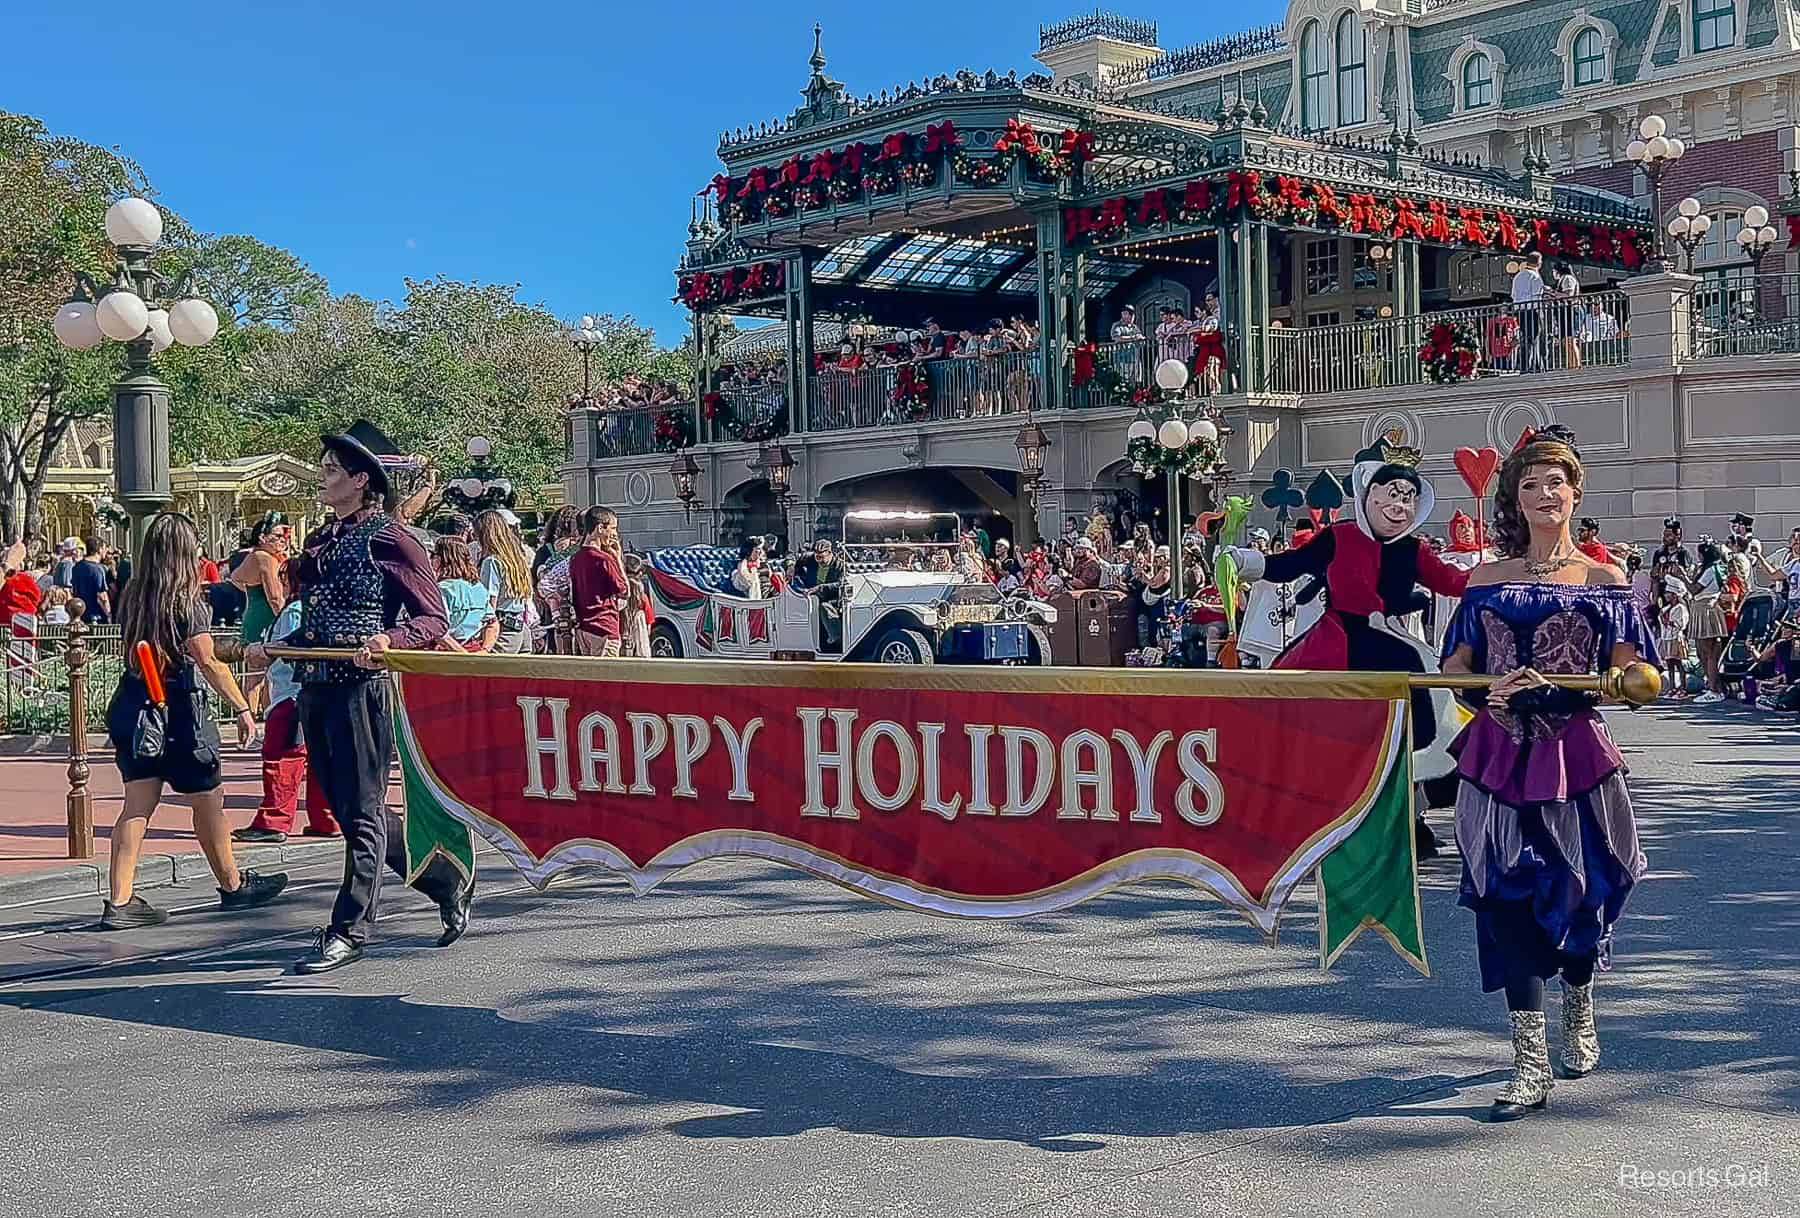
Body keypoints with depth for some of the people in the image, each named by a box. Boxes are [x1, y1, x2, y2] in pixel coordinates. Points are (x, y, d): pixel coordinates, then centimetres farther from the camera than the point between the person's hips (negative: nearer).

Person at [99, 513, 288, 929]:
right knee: (208, 799, 9)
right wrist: (242, 709, -16)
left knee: (139, 803, 6)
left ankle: (119, 902, 1)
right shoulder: (187, 601, -13)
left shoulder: (131, 595, 5)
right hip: (176, 708, -6)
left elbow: (134, 648, 13)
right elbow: (208, 663, -18)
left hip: (132, 704, 6)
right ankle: (233, 886, 24)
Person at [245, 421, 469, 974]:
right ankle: (447, 879, 25)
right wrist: (273, 649, 11)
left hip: (362, 689, -9)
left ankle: (349, 929, 5)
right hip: (315, 688, 9)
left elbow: (433, 620, -10)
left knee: (361, 812, -2)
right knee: (348, 809, 13)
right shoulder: (320, 540, 16)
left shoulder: (390, 540, -8)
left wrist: (386, 641, -26)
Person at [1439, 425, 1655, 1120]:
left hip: (1574, 754, -1)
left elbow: (1634, 672, 1)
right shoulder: (1488, 578, 11)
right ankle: (1531, 1066, -3)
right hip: (1499, 757, 1)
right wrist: (1490, 688, -10)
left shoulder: (1602, 580, 5)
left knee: (1577, 894, 7)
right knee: (1508, 898, -6)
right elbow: (1454, 666, 11)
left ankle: (1579, 1018, 36)